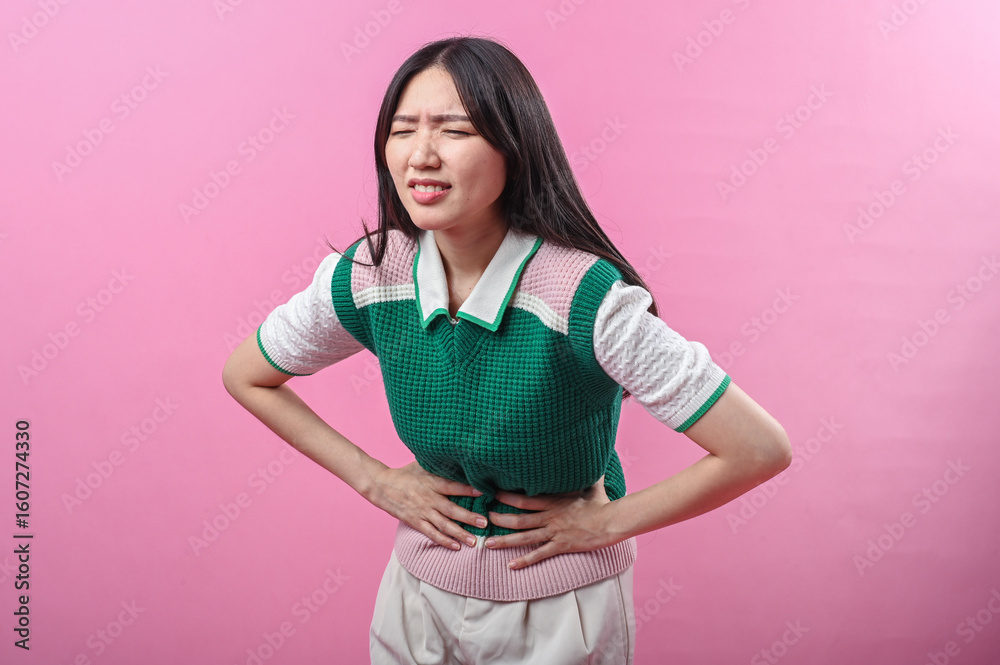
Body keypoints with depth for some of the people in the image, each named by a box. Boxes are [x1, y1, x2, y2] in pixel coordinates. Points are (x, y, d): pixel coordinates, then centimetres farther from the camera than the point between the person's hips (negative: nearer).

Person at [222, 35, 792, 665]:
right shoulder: (365, 278, -15)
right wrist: (373, 480, -4)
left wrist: (608, 521, -16)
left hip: (560, 613, -3)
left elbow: (760, 449, -23)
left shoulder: (589, 298, -28)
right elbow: (244, 376, 3)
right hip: (420, 595, 4)